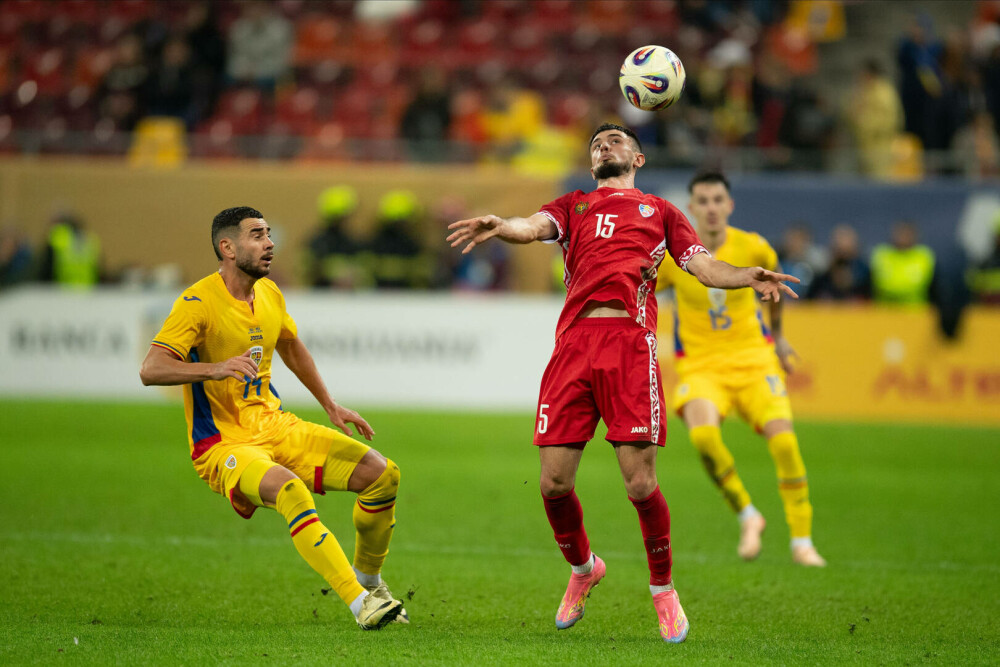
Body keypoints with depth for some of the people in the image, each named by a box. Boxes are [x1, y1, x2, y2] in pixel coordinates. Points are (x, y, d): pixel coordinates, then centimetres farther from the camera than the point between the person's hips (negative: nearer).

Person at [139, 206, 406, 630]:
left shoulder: (269, 294, 8)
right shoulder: (199, 303, -15)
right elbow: (151, 369, -26)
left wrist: (331, 406, 26)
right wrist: (215, 369, -40)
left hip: (275, 425, 7)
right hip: (223, 443, -7)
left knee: (382, 473, -5)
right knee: (289, 487, -38)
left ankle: (368, 579, 19)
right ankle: (359, 602, -37)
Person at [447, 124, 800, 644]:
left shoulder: (659, 210, 25)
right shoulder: (573, 206, 26)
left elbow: (703, 265, 16)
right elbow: (534, 226, 5)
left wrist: (748, 278, -6)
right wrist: (498, 227, -19)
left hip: (630, 341, -2)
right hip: (573, 342, 2)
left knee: (640, 484, -11)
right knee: (553, 483, -4)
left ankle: (663, 589, 11)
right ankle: (582, 568, 25)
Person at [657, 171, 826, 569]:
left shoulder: (752, 248, -4)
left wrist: (776, 336, 29)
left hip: (753, 358, 1)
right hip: (700, 364, -1)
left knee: (782, 438, -20)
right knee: (702, 433, -32)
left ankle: (802, 541, -5)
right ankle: (747, 517, -10)